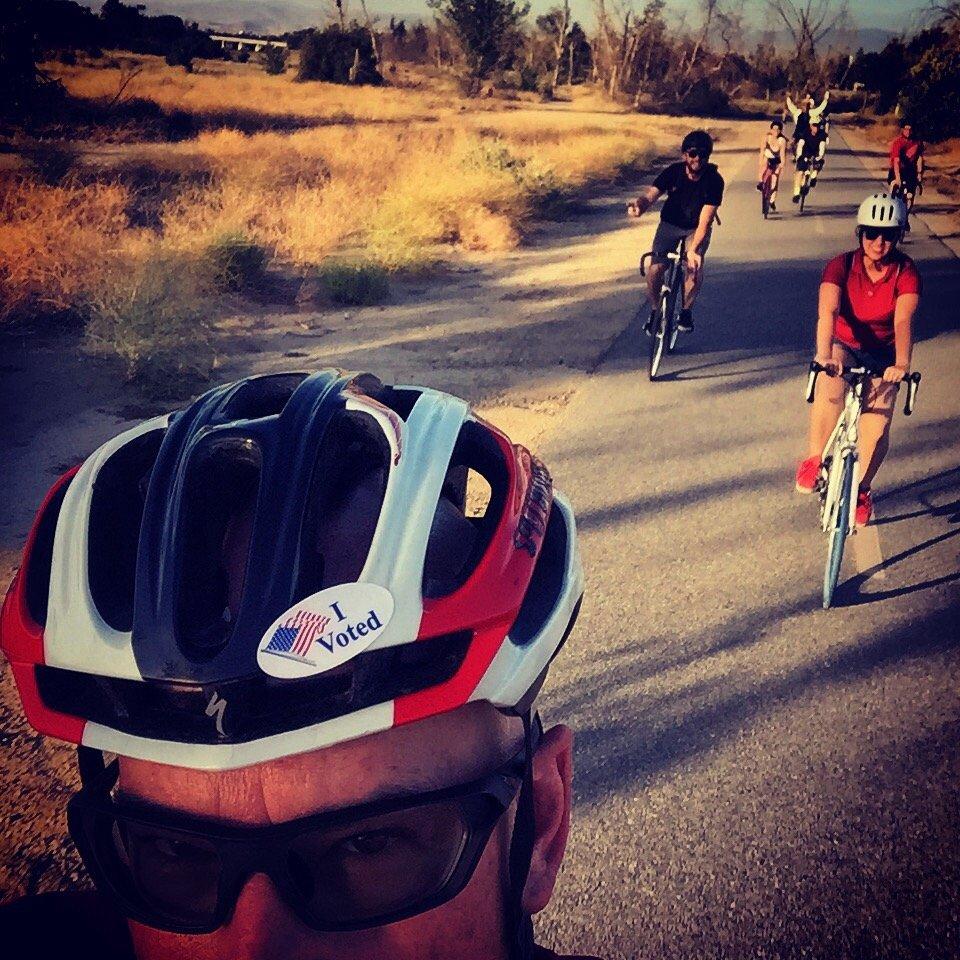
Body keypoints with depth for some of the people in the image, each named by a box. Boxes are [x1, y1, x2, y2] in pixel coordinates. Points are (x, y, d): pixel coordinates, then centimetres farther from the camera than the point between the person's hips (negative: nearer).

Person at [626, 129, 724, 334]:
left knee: (695, 265, -28)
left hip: (696, 228, -1)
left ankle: (686, 311, -4)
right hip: (670, 224, 1)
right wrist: (639, 205, -54)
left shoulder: (714, 180, -24)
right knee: (655, 270, -16)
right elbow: (650, 195, -29)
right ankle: (655, 311, 11)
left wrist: (692, 249, -43)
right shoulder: (673, 172, -19)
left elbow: (705, 221, -30)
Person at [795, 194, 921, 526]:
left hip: (883, 355, 1)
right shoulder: (841, 266, -19)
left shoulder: (906, 272, -17)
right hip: (844, 346, -1)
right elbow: (828, 311, -35)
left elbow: (903, 320, -33)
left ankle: (861, 490, 17)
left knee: (876, 430, -11)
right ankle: (813, 461, -19)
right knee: (830, 391, -37)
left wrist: (902, 364, -51)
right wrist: (824, 354, -54)